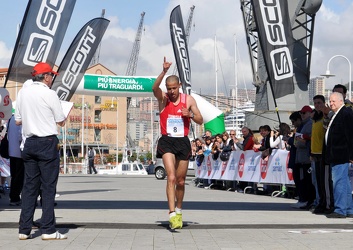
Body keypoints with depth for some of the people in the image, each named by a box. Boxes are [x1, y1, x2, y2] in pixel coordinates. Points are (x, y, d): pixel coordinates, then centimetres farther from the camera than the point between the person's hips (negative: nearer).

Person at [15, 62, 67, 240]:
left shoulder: (23, 93, 8)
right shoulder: (49, 94, -8)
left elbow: (18, 121, 13)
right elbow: (61, 122, -2)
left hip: (30, 143, 5)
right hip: (47, 142, -5)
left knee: (29, 185, 9)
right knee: (48, 187, -2)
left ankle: (24, 229, 7)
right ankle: (48, 230, -2)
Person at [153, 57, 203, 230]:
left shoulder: (189, 100, 3)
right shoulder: (163, 98, -2)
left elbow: (200, 121, 5)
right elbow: (155, 88, -26)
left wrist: (190, 114, -16)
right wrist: (164, 71, -39)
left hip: (183, 142, 2)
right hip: (167, 141, -2)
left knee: (181, 181, 11)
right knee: (171, 177, -19)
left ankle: (178, 211, 32)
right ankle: (172, 214, -24)